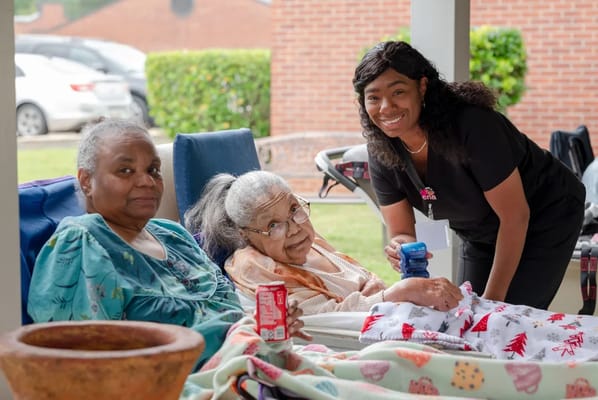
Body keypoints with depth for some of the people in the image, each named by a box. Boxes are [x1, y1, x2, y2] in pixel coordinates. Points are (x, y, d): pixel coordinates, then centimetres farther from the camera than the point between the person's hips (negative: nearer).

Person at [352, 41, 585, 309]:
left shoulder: (471, 124, -34)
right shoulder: (381, 152, -16)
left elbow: (515, 216, -27)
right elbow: (400, 231, -9)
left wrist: (493, 297, -23)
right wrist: (402, 246, -35)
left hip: (545, 217, -6)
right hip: (480, 234, 6)